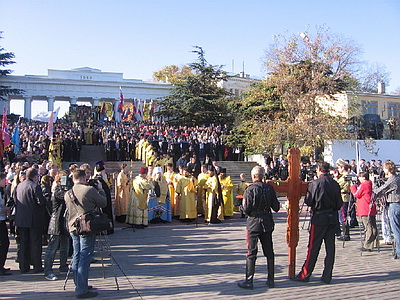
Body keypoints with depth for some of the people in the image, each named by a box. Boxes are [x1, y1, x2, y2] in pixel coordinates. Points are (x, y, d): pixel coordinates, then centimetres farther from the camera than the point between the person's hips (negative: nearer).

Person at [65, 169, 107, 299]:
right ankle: (82, 290, -1)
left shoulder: (67, 194, 4)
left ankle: (78, 285, 27)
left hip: (73, 227, 7)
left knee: (76, 257, 16)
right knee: (85, 258, -3)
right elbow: (103, 203, -5)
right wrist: (100, 189, 10)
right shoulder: (90, 190, -14)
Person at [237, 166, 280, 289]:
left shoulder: (250, 189, -11)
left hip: (254, 223, -4)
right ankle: (271, 280, 18)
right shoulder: (269, 188, 0)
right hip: (267, 223, 4)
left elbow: (246, 209, -14)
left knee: (251, 253, 1)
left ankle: (249, 281, 3)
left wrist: (244, 205, 8)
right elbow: (276, 208, 2)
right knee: (269, 252, 12)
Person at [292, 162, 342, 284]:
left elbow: (308, 201, -9)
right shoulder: (335, 184, 3)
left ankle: (305, 275, 9)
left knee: (313, 247, 1)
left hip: (319, 218, -5)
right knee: (330, 247, 8)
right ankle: (327, 276, 13)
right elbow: (339, 203, 6)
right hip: (333, 218, 5)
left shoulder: (315, 183, -11)